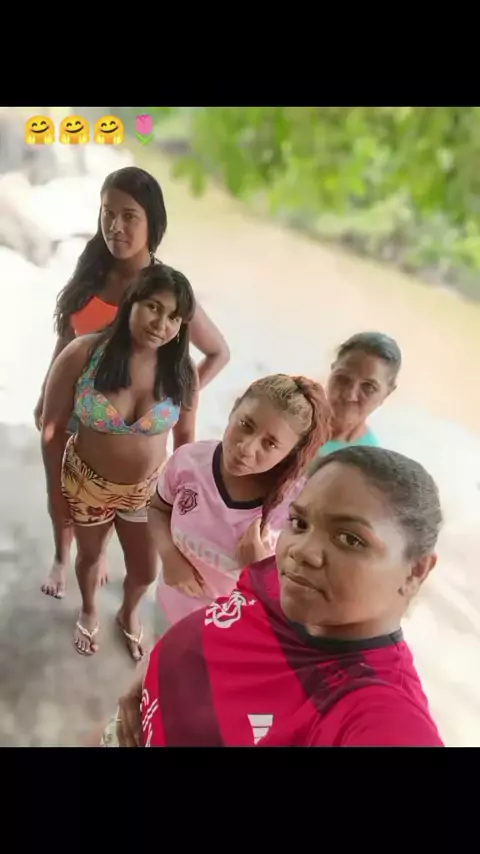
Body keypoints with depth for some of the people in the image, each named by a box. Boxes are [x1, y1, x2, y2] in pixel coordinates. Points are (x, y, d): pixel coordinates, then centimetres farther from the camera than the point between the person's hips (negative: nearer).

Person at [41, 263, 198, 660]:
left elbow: (186, 436, -3)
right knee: (90, 555, 25)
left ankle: (129, 613, 56)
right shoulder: (82, 354, -26)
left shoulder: (182, 371, -19)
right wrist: (55, 491, -7)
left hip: (148, 488, 2)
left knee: (145, 571, 19)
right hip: (88, 483, -1)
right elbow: (52, 429, -14)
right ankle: (89, 611, 60)